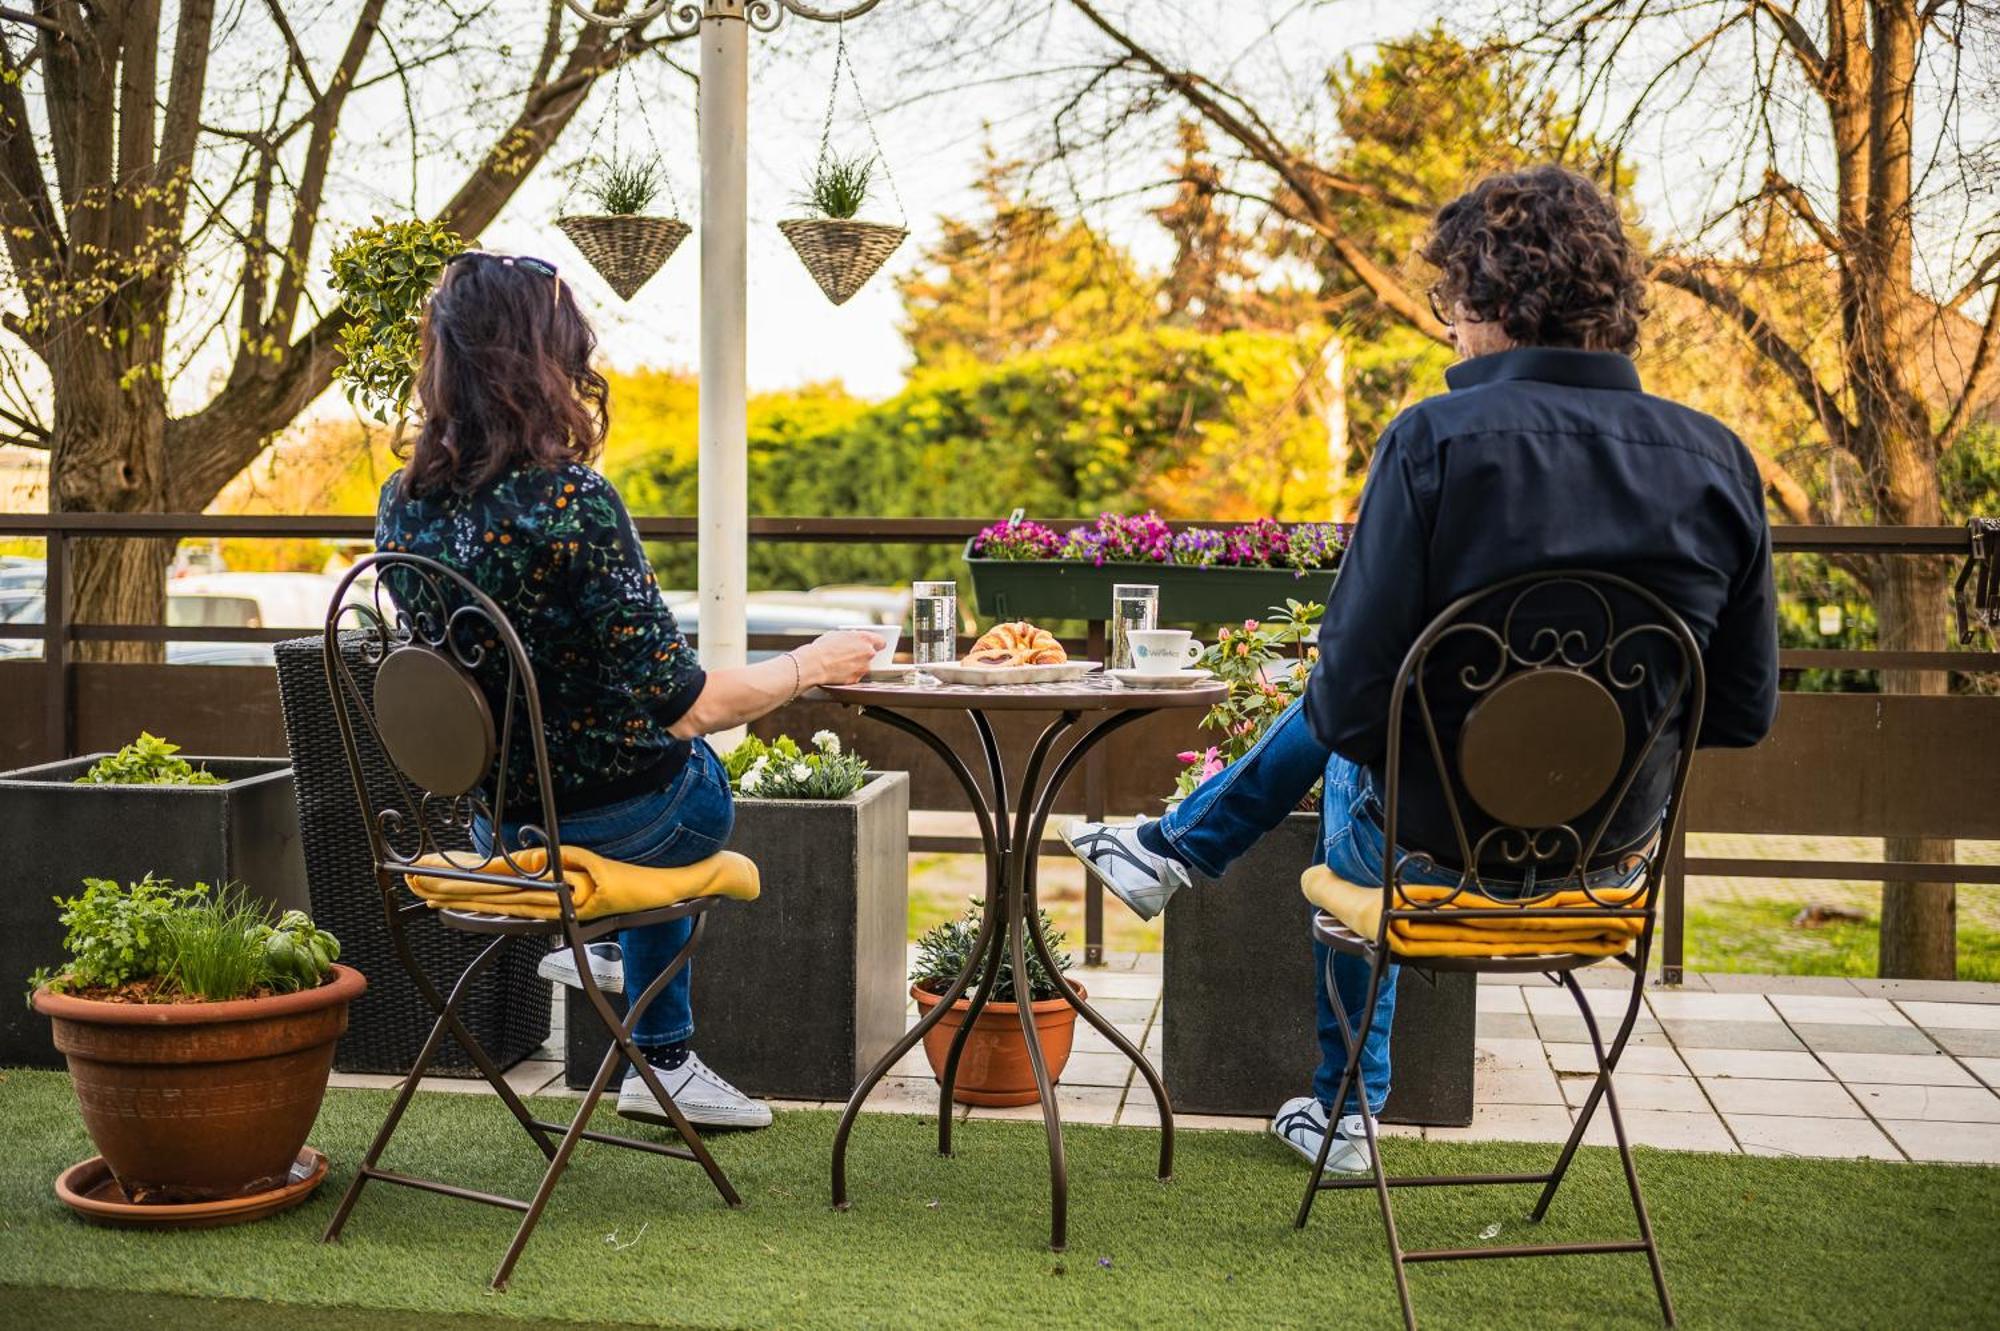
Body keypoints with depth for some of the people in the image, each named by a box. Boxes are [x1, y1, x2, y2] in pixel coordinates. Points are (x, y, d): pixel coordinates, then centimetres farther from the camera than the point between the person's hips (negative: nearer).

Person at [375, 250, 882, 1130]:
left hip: (492, 818, 6)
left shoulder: (403, 503, -7)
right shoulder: (568, 499, -29)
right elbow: (683, 705, -25)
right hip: (605, 817, -6)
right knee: (706, 787, 31)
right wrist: (812, 666, -10)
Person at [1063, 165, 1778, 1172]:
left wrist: (1343, 719, 2)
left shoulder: (1437, 440, -22)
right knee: (1336, 713, 29)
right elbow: (1745, 710, -2)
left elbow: (1354, 698, -21)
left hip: (1444, 840, -4)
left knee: (1347, 766, 34)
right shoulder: (1717, 459, -8)